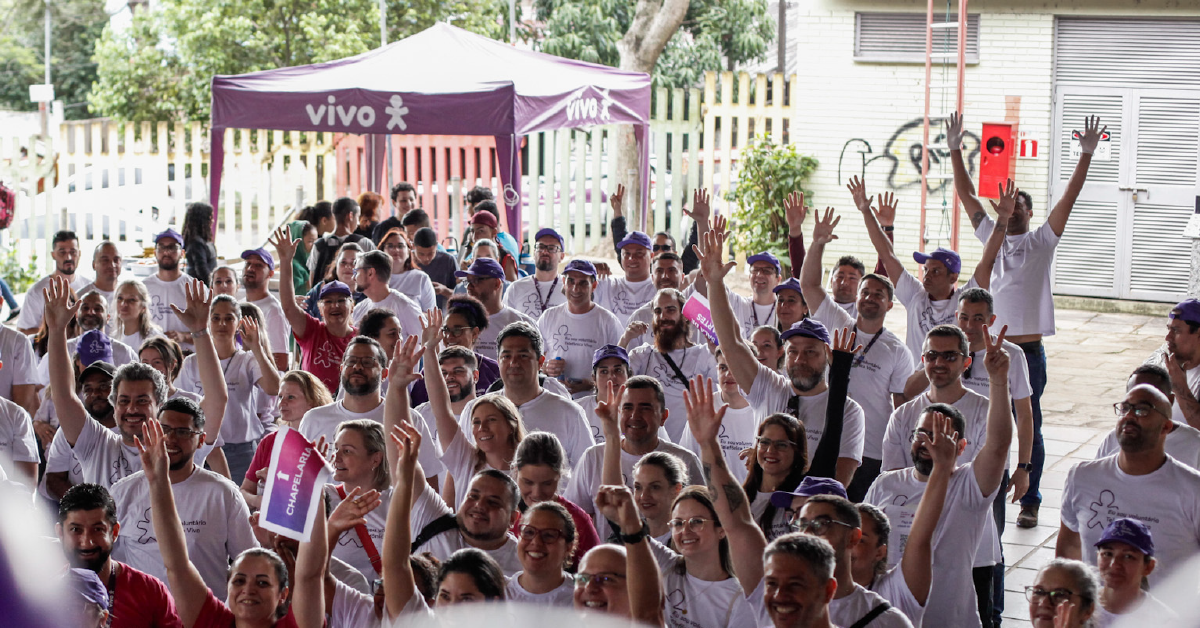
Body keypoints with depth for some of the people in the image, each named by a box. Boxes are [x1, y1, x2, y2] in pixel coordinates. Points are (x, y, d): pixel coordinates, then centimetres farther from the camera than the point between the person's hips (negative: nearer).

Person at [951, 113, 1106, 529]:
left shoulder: (1041, 242, 4)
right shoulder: (992, 236, 11)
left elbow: (1069, 197, -4)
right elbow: (966, 195, 10)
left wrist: (1086, 154, -12)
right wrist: (955, 149, 5)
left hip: (1028, 351, -3)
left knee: (1028, 428, 2)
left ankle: (1030, 502, 10)